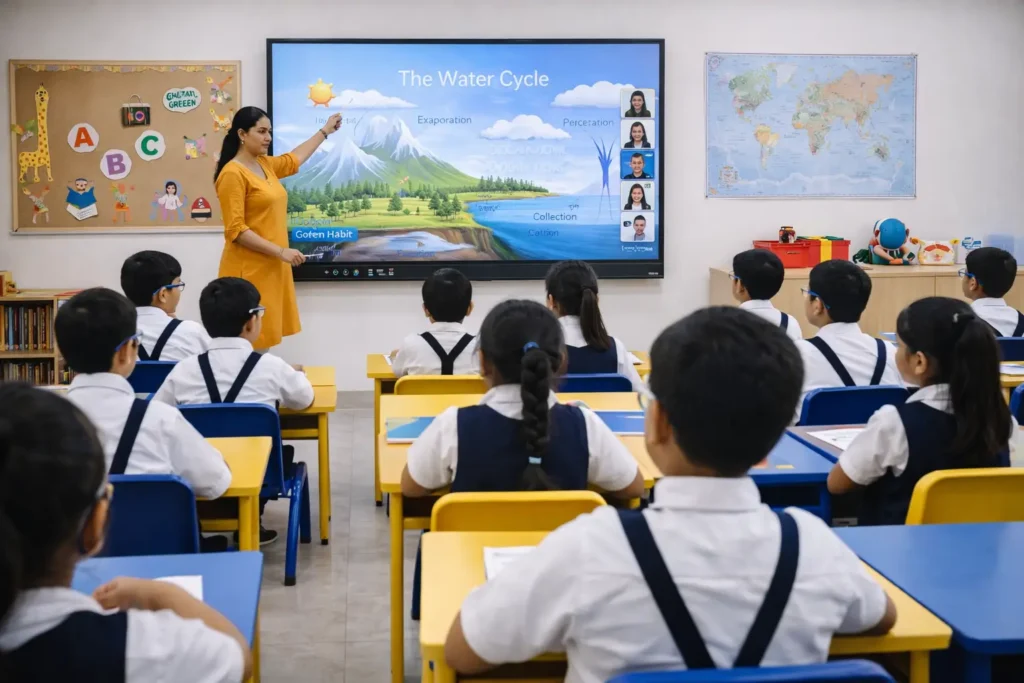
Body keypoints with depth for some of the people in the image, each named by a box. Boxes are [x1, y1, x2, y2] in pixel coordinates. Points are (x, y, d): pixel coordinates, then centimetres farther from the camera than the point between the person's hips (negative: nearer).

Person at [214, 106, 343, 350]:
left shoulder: (265, 165, 12)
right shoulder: (233, 174, -13)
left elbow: (293, 159, 34)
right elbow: (235, 231, -17)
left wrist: (325, 131, 42)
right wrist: (280, 251, -19)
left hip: (271, 268, 8)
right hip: (248, 270, -8)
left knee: (263, 338, 9)